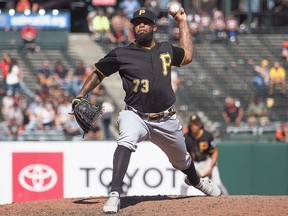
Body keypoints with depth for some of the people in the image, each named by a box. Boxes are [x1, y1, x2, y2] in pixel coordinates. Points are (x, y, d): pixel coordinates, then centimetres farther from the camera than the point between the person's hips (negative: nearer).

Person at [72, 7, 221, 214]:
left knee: (181, 159, 21)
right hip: (136, 116, -4)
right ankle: (115, 195, -33)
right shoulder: (121, 54, -3)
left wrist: (183, 23, 23)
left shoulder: (166, 49, 7)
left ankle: (195, 180, 57)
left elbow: (187, 56, 25)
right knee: (126, 142, -36)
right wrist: (80, 97, -3)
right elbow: (98, 73, 6)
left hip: (166, 120, 4)